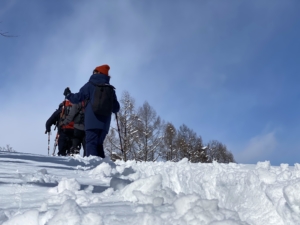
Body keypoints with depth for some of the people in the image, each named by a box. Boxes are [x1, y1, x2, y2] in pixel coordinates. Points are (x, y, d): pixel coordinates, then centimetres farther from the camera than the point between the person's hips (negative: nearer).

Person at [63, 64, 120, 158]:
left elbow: (78, 98, 3)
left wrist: (68, 94, 23)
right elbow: (116, 108, 18)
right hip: (105, 122, 5)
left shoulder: (90, 85, 5)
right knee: (98, 144, 12)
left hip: (92, 121, -4)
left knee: (91, 143, -8)